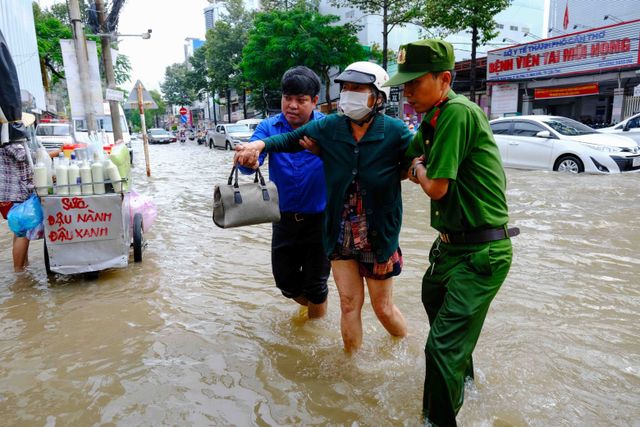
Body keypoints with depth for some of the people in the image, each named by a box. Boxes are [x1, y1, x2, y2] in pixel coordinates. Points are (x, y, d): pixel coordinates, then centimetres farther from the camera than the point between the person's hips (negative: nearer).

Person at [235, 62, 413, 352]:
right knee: (349, 304, 11)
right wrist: (260, 144, -9)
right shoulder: (328, 128, -7)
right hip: (339, 236, 2)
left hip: (379, 237, -2)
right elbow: (290, 139, 7)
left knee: (383, 307, 12)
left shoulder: (395, 132, -14)